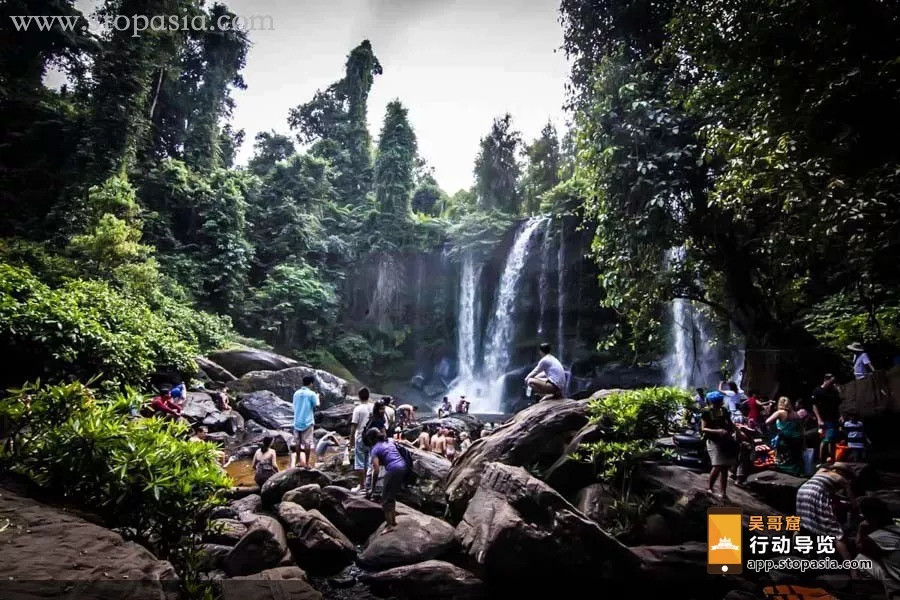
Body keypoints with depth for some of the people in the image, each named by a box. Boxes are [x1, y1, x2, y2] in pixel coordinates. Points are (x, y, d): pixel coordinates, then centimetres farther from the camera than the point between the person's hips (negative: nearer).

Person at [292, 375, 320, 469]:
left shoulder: (296, 393, 7)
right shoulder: (311, 394, -9)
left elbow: (295, 406, 14)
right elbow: (316, 406, -6)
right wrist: (317, 397, 11)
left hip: (297, 421, 5)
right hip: (307, 422, -5)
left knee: (298, 442, 14)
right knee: (307, 442, 0)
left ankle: (298, 461, 21)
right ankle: (307, 463, 1)